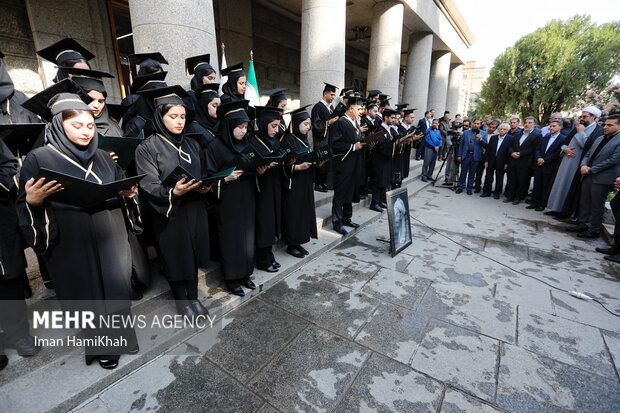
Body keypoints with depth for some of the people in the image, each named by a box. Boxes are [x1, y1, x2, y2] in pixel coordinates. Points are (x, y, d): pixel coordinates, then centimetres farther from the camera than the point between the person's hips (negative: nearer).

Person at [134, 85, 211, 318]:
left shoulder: (191, 145, 9)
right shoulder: (147, 148, -7)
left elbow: (203, 174, 14)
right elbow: (148, 186, -13)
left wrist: (204, 186, -8)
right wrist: (172, 192, -31)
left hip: (194, 209, 4)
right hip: (168, 214, -4)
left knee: (193, 254, 13)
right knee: (175, 257, 9)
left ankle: (193, 297, 32)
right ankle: (181, 301, 30)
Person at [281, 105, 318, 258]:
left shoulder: (303, 139, 13)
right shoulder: (289, 140, -12)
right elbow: (284, 165, -17)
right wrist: (299, 167, -29)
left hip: (305, 184, 8)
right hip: (293, 184, -8)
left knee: (304, 210, 11)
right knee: (293, 213, -2)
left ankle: (298, 242, 23)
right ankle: (291, 244, 13)